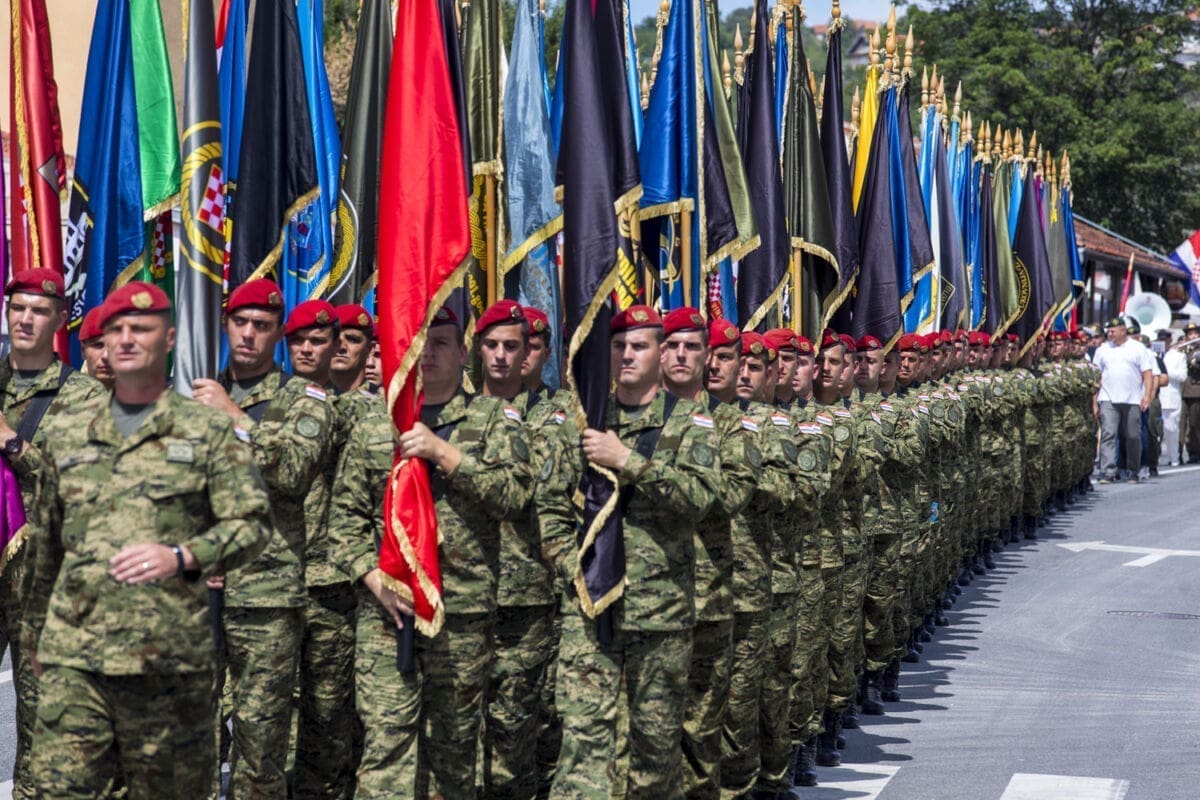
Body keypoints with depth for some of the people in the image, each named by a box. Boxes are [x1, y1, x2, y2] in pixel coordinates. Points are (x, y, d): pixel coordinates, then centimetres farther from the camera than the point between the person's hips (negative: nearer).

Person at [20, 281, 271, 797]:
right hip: (73, 657, 2)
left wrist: (181, 557, -15)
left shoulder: (207, 431, 4)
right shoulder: (65, 431, 15)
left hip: (168, 657, -2)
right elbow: (49, 536, 21)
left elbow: (252, 523, -4)